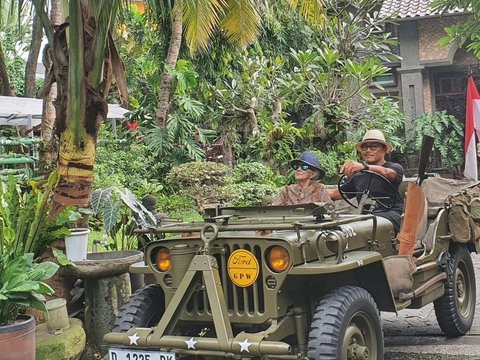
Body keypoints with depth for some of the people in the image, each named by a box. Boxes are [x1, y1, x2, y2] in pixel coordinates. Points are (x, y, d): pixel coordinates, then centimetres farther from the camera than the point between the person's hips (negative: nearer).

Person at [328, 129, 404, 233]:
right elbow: (336, 194, 27)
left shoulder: (395, 168, 8)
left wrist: (364, 166, -37)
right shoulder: (358, 176, 27)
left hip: (390, 214, -5)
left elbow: (388, 173, -17)